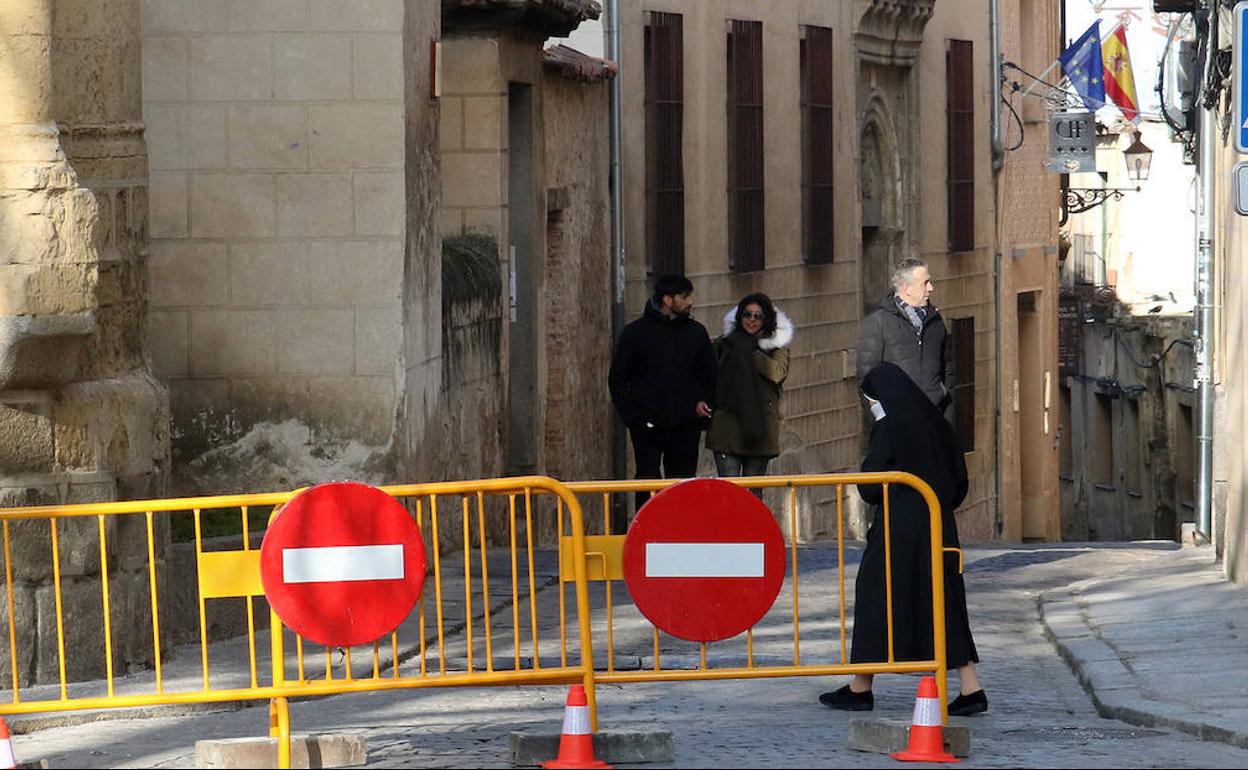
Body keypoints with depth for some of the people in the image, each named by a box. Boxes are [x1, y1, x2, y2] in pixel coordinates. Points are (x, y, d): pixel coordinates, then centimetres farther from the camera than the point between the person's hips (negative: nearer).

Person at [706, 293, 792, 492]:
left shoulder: (777, 347, 7)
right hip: (727, 423, 0)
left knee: (753, 491, 4)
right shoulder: (725, 344, 10)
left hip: (759, 427, 0)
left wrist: (749, 352, -12)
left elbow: (777, 372, -12)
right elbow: (712, 379, 10)